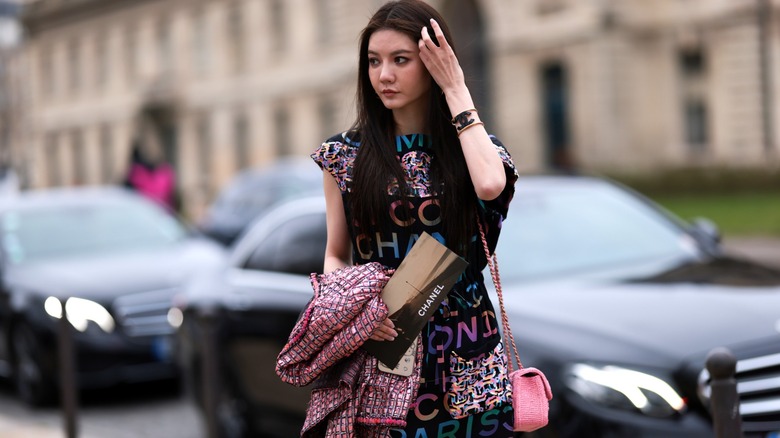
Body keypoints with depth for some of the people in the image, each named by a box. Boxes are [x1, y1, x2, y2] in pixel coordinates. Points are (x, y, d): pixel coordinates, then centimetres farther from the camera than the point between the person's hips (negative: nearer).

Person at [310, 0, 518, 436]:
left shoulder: (475, 148, 1)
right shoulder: (345, 154, 2)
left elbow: (490, 185, -24)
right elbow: (336, 255, 8)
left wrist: (456, 89, -14)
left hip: (463, 352, 0)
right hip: (378, 340, 1)